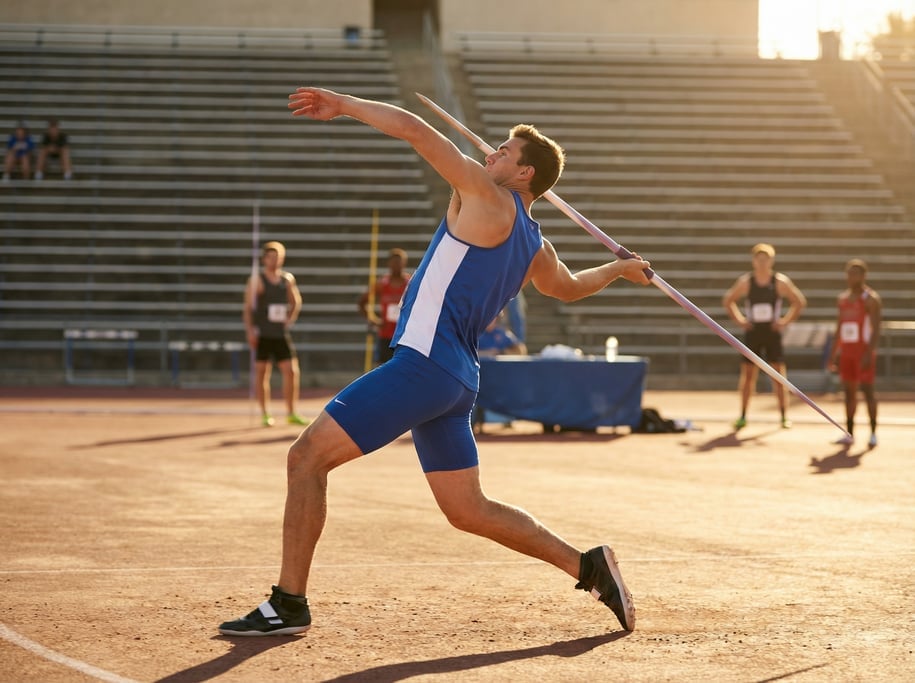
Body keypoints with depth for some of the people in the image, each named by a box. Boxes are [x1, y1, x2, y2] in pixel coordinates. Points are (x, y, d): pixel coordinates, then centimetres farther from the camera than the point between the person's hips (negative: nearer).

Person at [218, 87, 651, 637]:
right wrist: (620, 268, 60)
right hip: (455, 379, 9)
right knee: (469, 510, 16)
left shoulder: (489, 199, -4)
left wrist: (343, 105, 4)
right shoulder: (536, 248, 18)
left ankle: (289, 604, -6)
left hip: (424, 364, -9)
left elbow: (411, 128, -7)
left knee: (307, 457, -6)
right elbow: (570, 287, 41)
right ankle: (588, 566, 14)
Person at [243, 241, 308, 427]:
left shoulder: (288, 279, 9)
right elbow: (248, 307, -6)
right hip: (262, 335, -4)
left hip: (281, 334, 4)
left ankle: (291, 414, 4)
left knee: (291, 371, -3)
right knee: (262, 373, 1)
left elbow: (296, 302, 22)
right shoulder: (257, 280, -4)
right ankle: (265, 415, 7)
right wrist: (250, 331, -14)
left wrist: (290, 319, 8)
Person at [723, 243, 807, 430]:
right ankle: (743, 416, 9)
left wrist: (785, 321, -4)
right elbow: (728, 300, 12)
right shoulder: (745, 282, -1)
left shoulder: (780, 282, -4)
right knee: (748, 374, 2)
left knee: (779, 373, -3)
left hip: (772, 332, -1)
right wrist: (739, 320, 2)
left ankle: (784, 416, 3)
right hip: (752, 333, 1)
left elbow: (800, 302, 4)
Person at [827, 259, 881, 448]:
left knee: (867, 389, -8)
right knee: (849, 391, 7)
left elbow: (876, 329, -15)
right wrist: (833, 353, 14)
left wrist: (869, 352, -24)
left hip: (863, 350, -7)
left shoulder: (871, 299, -8)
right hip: (846, 350, 7)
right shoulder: (843, 298, 14)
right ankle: (849, 433, 10)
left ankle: (873, 432, -5)